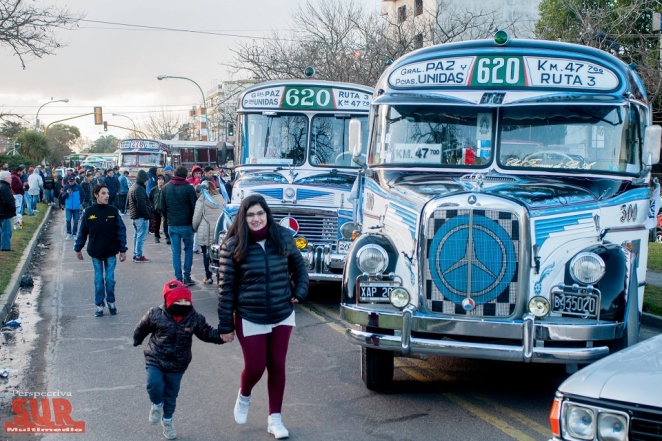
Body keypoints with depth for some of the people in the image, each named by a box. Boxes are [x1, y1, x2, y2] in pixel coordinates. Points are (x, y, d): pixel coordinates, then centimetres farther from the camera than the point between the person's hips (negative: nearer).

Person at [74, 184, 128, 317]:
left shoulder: (113, 211, -5)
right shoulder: (89, 212, -5)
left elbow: (121, 231, -3)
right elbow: (82, 231, 2)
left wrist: (123, 250, -5)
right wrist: (78, 248, 6)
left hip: (111, 252, 0)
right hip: (95, 252, 0)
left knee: (110, 278, 4)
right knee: (98, 279, 8)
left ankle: (111, 302, 23)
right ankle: (99, 305, 17)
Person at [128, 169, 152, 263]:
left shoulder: (132, 187, 16)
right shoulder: (139, 189, -18)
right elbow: (142, 204, -23)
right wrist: (147, 215, -16)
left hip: (134, 216, 11)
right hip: (141, 216, -11)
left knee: (136, 236, 16)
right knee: (141, 236, -7)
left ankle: (136, 255, 21)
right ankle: (139, 256, -7)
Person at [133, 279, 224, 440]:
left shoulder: (194, 318, -12)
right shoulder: (155, 314, -16)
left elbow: (206, 333, -4)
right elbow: (142, 327, 2)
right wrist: (137, 340, 18)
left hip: (177, 365, 2)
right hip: (155, 360, -2)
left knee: (171, 394, 14)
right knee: (154, 384, -22)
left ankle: (167, 420, 38)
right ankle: (157, 404, 12)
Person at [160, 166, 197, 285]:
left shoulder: (166, 188, 3)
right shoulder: (188, 188, -9)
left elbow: (162, 207, 7)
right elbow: (194, 206, -7)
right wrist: (193, 221, 8)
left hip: (172, 225, 2)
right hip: (186, 225, -2)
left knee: (176, 252, 7)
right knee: (188, 249, 12)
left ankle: (178, 278, 4)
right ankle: (187, 277, 7)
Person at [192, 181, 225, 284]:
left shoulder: (202, 200, -7)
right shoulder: (221, 198, 7)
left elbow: (197, 216, -6)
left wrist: (194, 228, 9)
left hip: (205, 232, -4)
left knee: (206, 254, 4)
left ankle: (208, 277, 4)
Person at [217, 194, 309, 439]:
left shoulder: (283, 237, -5)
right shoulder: (233, 245, -13)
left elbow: (298, 266, 13)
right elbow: (226, 286, -9)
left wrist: (299, 292, 2)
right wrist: (225, 325, -7)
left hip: (282, 316, 3)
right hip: (250, 319, -2)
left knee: (277, 366, 8)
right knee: (255, 368, 2)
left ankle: (274, 419, 22)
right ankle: (244, 396, 37)